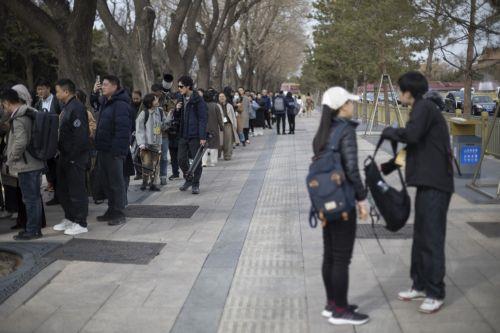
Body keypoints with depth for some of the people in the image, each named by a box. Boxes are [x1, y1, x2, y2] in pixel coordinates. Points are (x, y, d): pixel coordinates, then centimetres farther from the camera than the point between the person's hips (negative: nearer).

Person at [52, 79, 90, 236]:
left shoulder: (77, 108, -17)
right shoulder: (66, 107, 15)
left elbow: (80, 135, -23)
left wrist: (72, 156, -21)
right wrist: (61, 151, 13)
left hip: (75, 158, -10)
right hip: (65, 156, 10)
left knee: (77, 190, -2)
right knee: (63, 189, 17)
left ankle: (81, 224, 7)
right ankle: (69, 218, 30)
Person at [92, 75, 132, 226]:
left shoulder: (121, 104, -16)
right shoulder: (105, 101, 14)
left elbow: (122, 129, -23)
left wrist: (117, 149, -26)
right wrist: (94, 93, 19)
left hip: (114, 151, -10)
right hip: (103, 149, 10)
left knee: (116, 182, -2)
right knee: (105, 180, 16)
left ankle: (119, 214, 7)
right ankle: (112, 210, 27)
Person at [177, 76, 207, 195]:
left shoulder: (198, 100, -8)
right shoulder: (181, 99, 11)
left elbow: (202, 119, -11)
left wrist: (203, 137, -17)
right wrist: (177, 109, -2)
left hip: (195, 136, -6)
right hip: (183, 135, 6)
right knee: (182, 160, 7)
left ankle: (195, 184, 13)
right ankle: (188, 179, 27)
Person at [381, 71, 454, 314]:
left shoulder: (425, 107, -12)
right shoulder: (421, 109, 18)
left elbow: (411, 135, -28)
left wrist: (389, 132, -10)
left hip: (435, 184, -10)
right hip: (427, 181, 10)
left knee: (432, 239, -4)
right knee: (420, 237, 15)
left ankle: (436, 294, 6)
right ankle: (421, 285, 26)